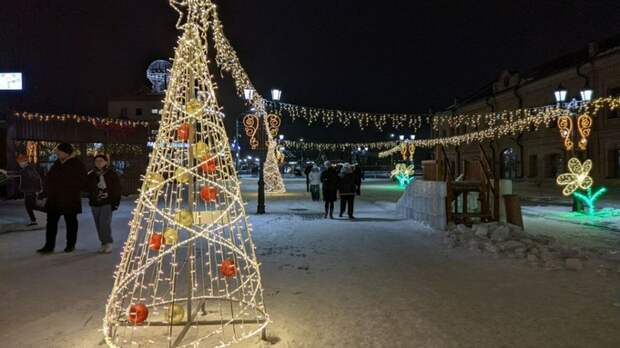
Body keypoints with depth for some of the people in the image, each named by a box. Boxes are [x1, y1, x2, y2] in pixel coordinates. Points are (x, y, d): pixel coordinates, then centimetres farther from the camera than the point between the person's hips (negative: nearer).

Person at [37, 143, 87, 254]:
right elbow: (50, 178, 20)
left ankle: (71, 245, 18)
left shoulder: (77, 165, -10)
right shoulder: (57, 164, 11)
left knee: (71, 222, 7)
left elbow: (81, 183, -13)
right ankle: (49, 246, 11)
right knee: (51, 222, 5)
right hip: (54, 199, 6)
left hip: (70, 200, -6)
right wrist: (48, 189, 6)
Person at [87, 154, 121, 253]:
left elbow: (117, 189, 0)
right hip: (95, 203, 4)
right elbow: (88, 188, 15)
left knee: (104, 222, -16)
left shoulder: (112, 174, -1)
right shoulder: (91, 175, 7)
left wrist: (115, 202, -4)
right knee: (99, 225, 7)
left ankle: (108, 243, -6)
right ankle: (104, 243, 17)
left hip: (107, 203, -4)